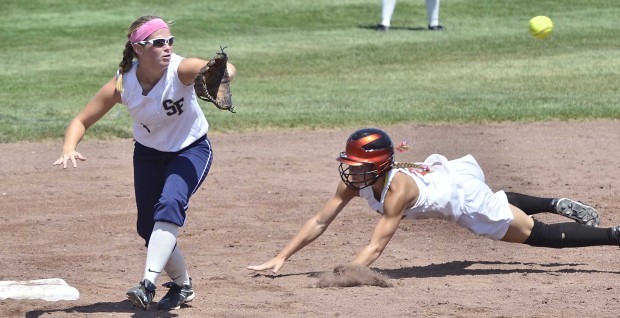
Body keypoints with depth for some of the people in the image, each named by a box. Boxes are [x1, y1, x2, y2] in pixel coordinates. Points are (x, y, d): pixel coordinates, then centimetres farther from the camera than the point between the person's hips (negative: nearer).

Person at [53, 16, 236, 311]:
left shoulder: (181, 70, -29)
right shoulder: (121, 84, -22)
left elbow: (225, 69, -47)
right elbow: (81, 120, -15)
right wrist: (69, 149, -35)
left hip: (191, 151, -3)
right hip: (149, 154, 4)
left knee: (170, 204, -30)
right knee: (148, 228, 6)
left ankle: (149, 284, -35)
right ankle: (182, 285, 31)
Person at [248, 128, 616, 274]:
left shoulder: (396, 188, -39)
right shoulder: (357, 180, -20)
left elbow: (376, 247, -43)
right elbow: (320, 221, -17)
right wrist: (281, 258, -23)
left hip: (466, 196, -8)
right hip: (443, 173, 8)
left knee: (543, 235, -3)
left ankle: (614, 235, 7)